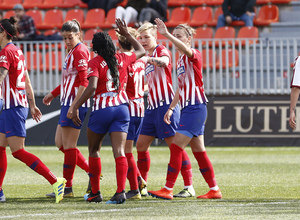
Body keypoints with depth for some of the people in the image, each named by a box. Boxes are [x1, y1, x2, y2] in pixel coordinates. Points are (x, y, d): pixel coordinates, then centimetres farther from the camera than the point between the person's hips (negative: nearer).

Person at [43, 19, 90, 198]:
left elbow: (84, 82, -20)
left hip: (76, 103, -10)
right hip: (68, 102, 10)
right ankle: (91, 172, 15)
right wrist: (54, 93, 33)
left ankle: (67, 188, 1)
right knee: (60, 143, 12)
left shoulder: (80, 51, -13)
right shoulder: (72, 51, 17)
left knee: (69, 145, -5)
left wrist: (74, 105, -25)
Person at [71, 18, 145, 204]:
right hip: (122, 107, 3)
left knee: (94, 150, 15)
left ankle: (95, 193, 18)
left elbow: (92, 87, -19)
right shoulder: (122, 59, 7)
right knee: (119, 151, -6)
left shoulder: (95, 63, -7)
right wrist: (127, 34, 34)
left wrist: (76, 107, -15)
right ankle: (121, 191, -22)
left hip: (102, 110, -3)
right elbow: (141, 51, 27)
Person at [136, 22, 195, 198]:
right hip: (152, 107, 9)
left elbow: (164, 61, -32)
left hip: (165, 104, -9)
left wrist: (151, 59, -48)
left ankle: (189, 187, -8)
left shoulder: (161, 50, -6)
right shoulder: (147, 58, 19)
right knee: (141, 145, 7)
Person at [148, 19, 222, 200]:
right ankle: (214, 190, 14)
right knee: (198, 151, 10)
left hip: (196, 108, -10)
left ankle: (168, 190, -11)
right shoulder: (180, 60, 17)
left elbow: (184, 48, -34)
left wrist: (166, 34, -45)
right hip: (187, 108, 10)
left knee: (176, 147, -11)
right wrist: (171, 108, 22)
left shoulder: (195, 56, -9)